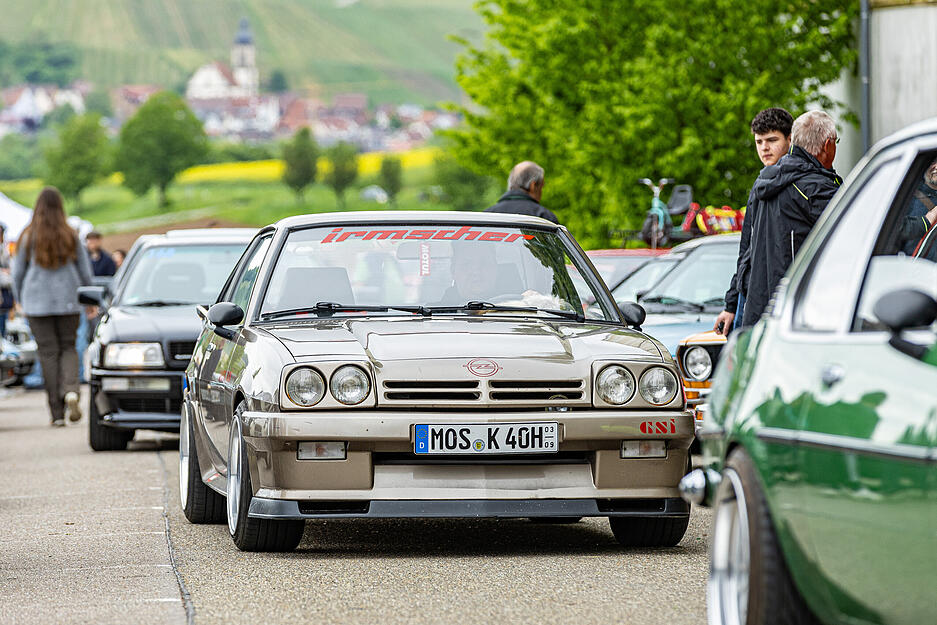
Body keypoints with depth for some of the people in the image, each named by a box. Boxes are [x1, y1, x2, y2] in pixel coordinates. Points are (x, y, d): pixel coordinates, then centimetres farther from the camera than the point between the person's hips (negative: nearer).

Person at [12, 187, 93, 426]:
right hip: (67, 301, 1)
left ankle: (57, 412, -1)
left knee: (48, 352, 2)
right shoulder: (71, 237, 0)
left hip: (37, 304, -1)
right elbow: (85, 272, 5)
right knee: (68, 347, 11)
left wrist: (21, 301, 18)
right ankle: (71, 390, -18)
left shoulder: (28, 238, -3)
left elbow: (18, 272, 4)